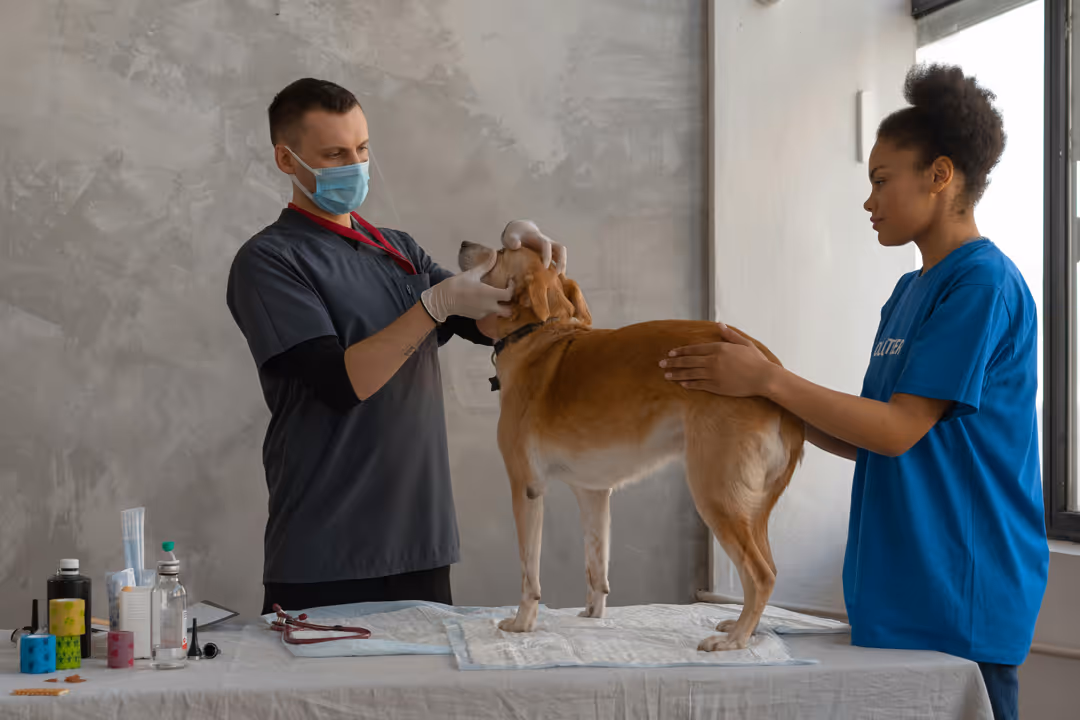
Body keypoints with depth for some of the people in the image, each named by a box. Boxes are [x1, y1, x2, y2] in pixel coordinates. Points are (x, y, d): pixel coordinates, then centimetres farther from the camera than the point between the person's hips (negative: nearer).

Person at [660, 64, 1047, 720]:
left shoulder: (985, 283, -13)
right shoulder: (910, 291, 15)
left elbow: (899, 430, -16)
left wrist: (769, 380, -13)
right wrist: (762, 394, 6)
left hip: (962, 601, -8)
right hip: (899, 594, 8)